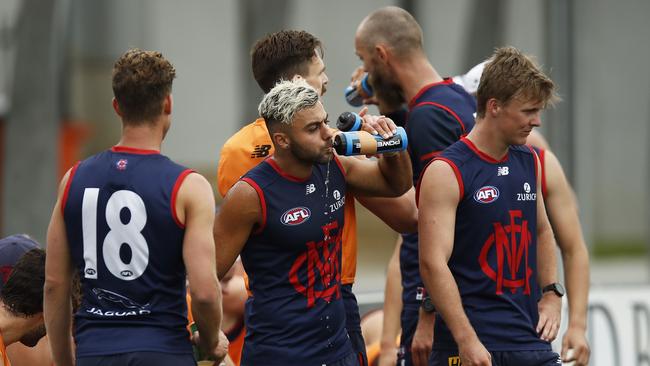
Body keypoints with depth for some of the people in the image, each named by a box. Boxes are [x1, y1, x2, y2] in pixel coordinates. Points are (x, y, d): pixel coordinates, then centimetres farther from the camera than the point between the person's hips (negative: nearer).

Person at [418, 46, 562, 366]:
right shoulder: (447, 173, -10)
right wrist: (466, 340, -23)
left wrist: (550, 294, 14)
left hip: (531, 340, 6)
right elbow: (432, 263, -17)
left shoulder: (529, 162, 12)